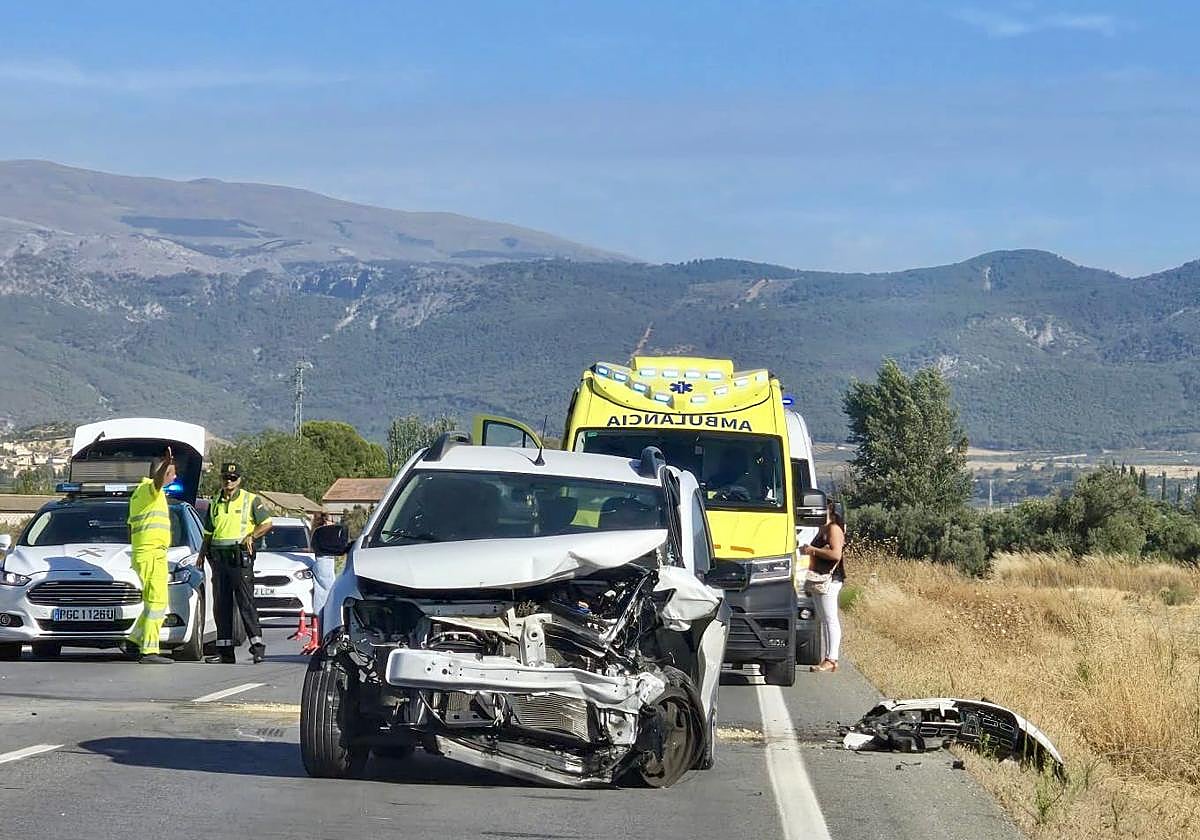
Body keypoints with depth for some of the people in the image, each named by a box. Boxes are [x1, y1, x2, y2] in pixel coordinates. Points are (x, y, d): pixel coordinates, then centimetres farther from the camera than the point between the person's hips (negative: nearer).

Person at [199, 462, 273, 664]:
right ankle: (225, 651, 7)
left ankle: (257, 646, -8)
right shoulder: (215, 503, 16)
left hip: (241, 557, -5)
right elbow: (208, 533, 23)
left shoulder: (251, 500, 2)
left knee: (246, 602, -10)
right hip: (219, 556, 5)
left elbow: (267, 524, 1)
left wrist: (251, 536, -14)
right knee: (221, 605, 4)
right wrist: (202, 553, 11)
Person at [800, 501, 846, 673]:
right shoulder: (823, 529, 20)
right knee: (825, 620, 10)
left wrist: (814, 550, -15)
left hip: (830, 580, -10)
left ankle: (831, 660, -12)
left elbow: (836, 554, -20)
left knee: (830, 620, -10)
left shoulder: (834, 528, -10)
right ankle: (829, 658, 12)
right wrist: (808, 550, 16)